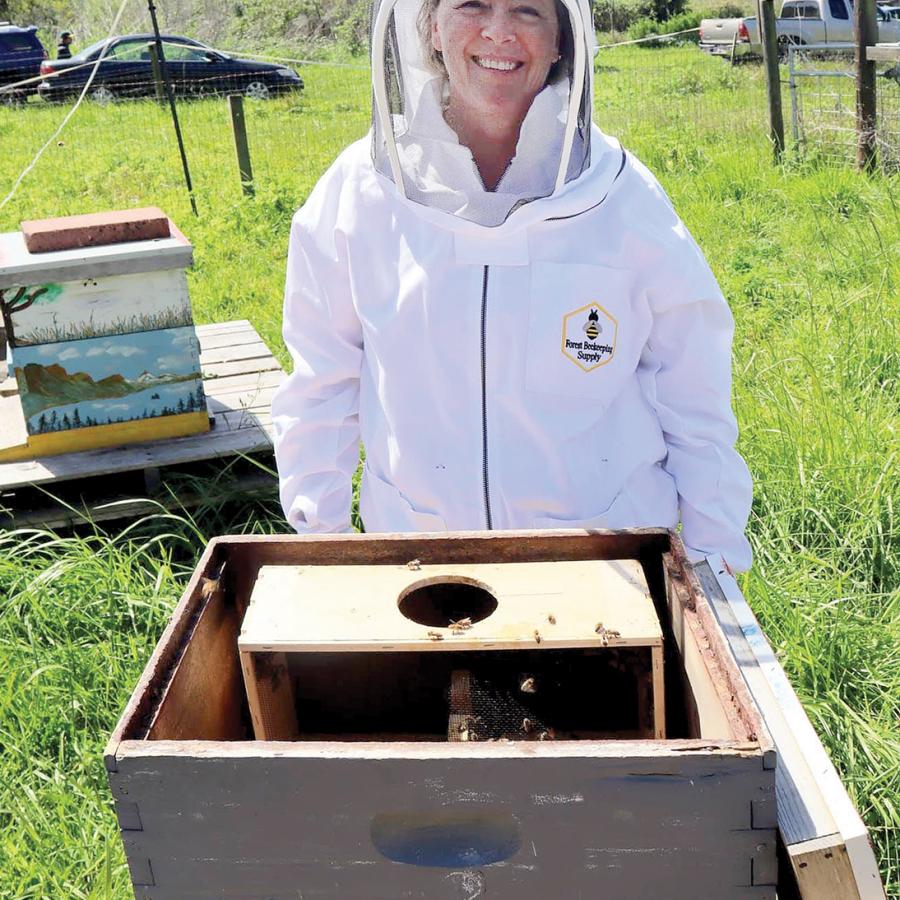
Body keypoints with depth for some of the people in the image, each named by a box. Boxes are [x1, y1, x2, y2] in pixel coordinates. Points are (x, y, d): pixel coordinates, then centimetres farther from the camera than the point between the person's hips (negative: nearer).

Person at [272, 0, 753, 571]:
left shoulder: (622, 197, -9)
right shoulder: (358, 191, -7)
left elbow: (696, 403, -2)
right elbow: (322, 388, 4)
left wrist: (714, 559, -1)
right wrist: (318, 539, 5)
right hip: (414, 558, 1)